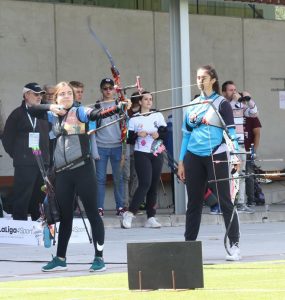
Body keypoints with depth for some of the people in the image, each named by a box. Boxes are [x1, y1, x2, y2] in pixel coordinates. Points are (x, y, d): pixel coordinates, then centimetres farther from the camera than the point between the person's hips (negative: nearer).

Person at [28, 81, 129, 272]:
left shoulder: (80, 112, -3)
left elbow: (99, 114, -18)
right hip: (62, 172, 5)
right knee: (65, 215, 14)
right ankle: (60, 259, 23)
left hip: (82, 169, -5)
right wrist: (50, 107, -3)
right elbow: (32, 110, 15)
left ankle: (99, 257, 0)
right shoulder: (53, 115, 14)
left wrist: (119, 107, -38)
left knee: (92, 212, -3)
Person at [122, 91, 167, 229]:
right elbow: (129, 139, 2)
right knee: (145, 184, -18)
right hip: (141, 154, -4)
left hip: (156, 155, 4)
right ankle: (129, 214, -15)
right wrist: (137, 135, -17)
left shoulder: (158, 116, 10)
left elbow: (166, 133, 6)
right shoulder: (134, 119, 3)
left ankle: (151, 218, 3)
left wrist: (158, 134, -14)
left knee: (154, 186, 1)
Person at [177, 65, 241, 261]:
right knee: (194, 203, 9)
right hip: (194, 157, 5)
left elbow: (231, 132, -6)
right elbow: (186, 133, 16)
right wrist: (181, 161, 13)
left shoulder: (221, 103, 0)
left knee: (225, 201, -4)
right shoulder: (193, 105, 14)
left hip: (216, 156, -5)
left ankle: (235, 245, -1)